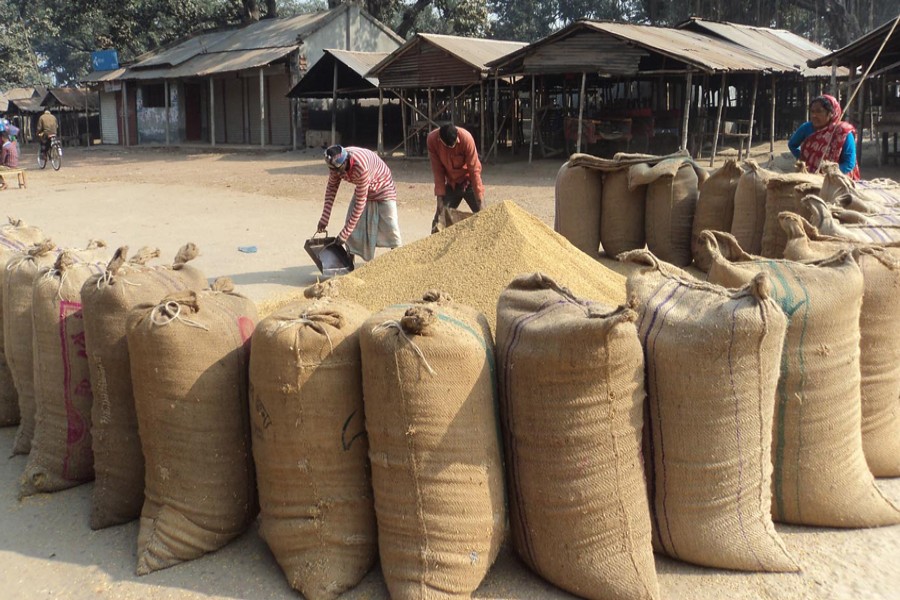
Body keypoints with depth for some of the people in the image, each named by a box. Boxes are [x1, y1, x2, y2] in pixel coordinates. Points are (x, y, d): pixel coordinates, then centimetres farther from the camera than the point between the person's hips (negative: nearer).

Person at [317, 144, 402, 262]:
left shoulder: (361, 167, -42)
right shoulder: (336, 163, -23)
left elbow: (360, 202, -36)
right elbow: (331, 187, -6)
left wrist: (344, 234, -33)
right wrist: (324, 219, -8)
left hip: (383, 187, -5)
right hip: (362, 189, 6)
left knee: (390, 226, -10)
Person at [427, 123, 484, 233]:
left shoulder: (466, 138, -27)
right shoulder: (432, 139, -20)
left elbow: (474, 169, -22)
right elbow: (437, 170, -13)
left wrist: (480, 198, -22)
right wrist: (440, 196, -15)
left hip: (469, 182, -2)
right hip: (451, 185, 2)